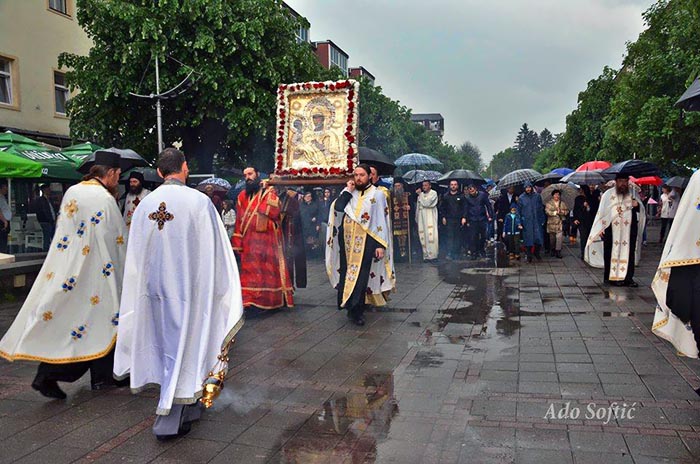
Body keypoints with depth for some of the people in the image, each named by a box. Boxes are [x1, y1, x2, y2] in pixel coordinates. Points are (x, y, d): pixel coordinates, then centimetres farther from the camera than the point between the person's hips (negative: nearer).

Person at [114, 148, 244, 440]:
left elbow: (135, 255, 6)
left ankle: (187, 406, 34)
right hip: (187, 285, -4)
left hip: (155, 287, 5)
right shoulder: (199, 202, -13)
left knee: (168, 345, 17)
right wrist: (223, 292, 0)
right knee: (183, 346, 5)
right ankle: (169, 420, 8)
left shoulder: (145, 204, -1)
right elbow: (214, 252, -10)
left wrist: (146, 285, 17)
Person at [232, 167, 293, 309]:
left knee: (269, 270, 1)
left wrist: (264, 193, -13)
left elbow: (274, 212, -17)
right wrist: (237, 242, 2)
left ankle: (272, 300, 10)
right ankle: (250, 300, 8)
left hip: (267, 240, -3)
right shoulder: (242, 196, 11)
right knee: (250, 272, 3)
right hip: (249, 242, 3)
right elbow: (238, 220, 9)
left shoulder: (269, 192, 1)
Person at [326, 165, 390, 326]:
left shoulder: (377, 194, -2)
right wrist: (347, 190, -7)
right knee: (347, 273, 7)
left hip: (366, 241, -4)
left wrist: (381, 245, -11)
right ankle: (354, 308, 19)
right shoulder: (349, 192, 10)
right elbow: (337, 207, -7)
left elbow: (382, 221, -5)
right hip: (347, 240, 4)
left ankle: (356, 310, 5)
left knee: (360, 274, -4)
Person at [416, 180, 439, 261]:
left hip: (430, 217, -5)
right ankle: (426, 255, 6)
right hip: (422, 217, 5)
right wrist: (417, 217, 15)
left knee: (431, 235, -11)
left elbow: (426, 203, -14)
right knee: (423, 236, 2)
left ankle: (432, 255, -9)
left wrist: (420, 194, -5)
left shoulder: (433, 193, -1)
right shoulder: (421, 194, 16)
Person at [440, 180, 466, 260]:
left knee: (458, 237, 3)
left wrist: (464, 217, -6)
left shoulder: (461, 196, 5)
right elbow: (442, 207, 14)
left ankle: (457, 254, 9)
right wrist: (443, 217, 5)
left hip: (459, 220, 0)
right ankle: (449, 254, -8)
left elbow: (465, 207, 4)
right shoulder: (446, 196, 8)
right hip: (449, 220, 0)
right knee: (450, 236, -6)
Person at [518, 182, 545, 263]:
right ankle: (529, 256, 11)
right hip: (526, 222, -1)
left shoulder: (537, 196, 6)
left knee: (538, 237, -2)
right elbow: (519, 210, 7)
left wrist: (542, 220, 5)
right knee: (528, 239, 1)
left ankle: (537, 252, 20)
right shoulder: (521, 198, 3)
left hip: (537, 221, 1)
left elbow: (541, 208, 10)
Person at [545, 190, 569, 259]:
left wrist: (561, 211, -16)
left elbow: (567, 211, 3)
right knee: (552, 238, 9)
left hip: (560, 223, 1)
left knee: (559, 237, -10)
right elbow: (547, 211, -11)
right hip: (552, 223, 0)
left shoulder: (563, 203, 10)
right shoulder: (549, 203, 2)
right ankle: (552, 250, 27)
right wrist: (556, 212, -17)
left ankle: (558, 251, -4)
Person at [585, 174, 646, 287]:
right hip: (612, 229, -2)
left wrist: (637, 205, -10)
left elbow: (641, 211, 13)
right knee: (612, 253, -1)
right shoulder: (608, 194, 2)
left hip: (629, 230, 2)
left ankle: (628, 278, 4)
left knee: (629, 253, 0)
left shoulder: (633, 193, 9)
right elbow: (602, 212, 2)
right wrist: (601, 228, -4)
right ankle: (611, 277, 6)